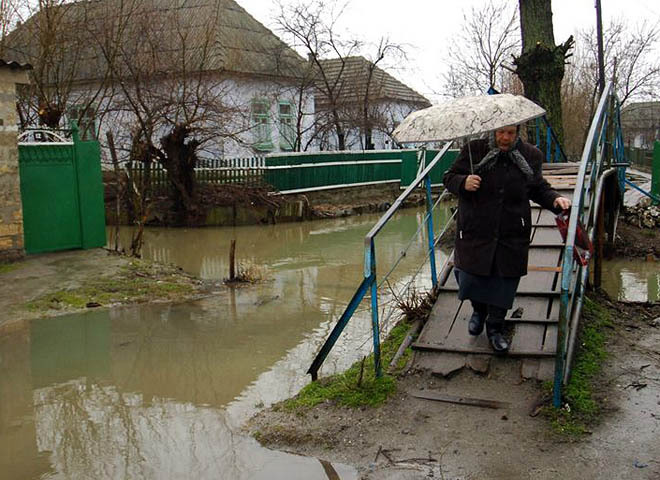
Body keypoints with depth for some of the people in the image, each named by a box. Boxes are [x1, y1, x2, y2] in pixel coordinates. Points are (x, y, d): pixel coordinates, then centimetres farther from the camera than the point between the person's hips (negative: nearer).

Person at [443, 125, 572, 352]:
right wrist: (463, 183, -21)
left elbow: (538, 189, 13)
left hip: (512, 234, 1)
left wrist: (555, 199, -7)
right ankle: (479, 311, 36)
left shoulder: (530, 156, 2)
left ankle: (495, 327, 31)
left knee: (504, 281, 7)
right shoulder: (474, 150, -5)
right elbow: (449, 178, 1)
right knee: (469, 278, 0)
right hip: (475, 231, -1)